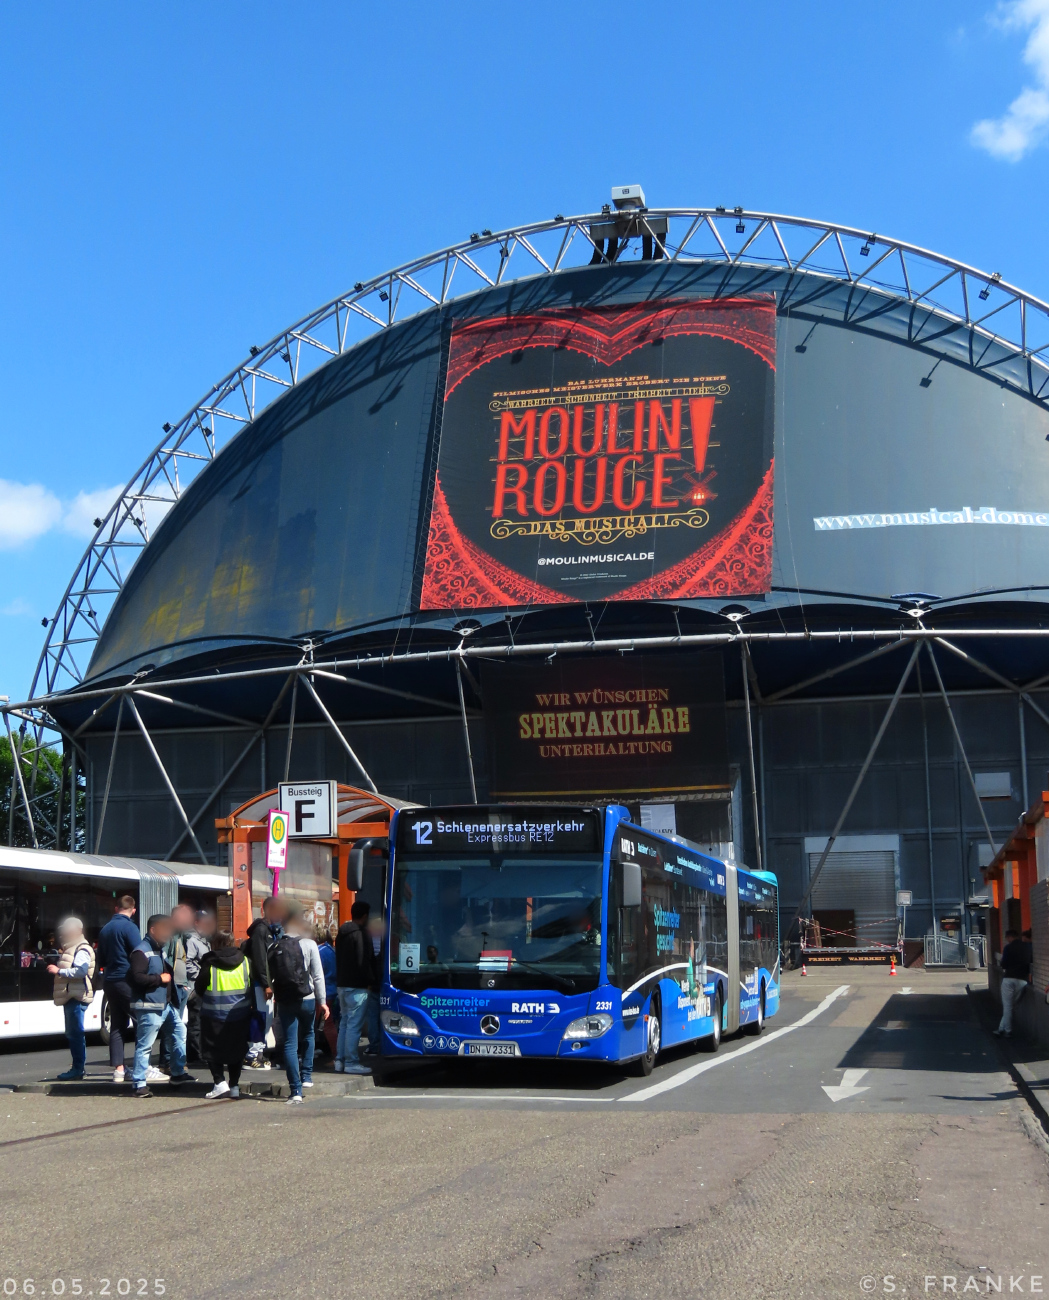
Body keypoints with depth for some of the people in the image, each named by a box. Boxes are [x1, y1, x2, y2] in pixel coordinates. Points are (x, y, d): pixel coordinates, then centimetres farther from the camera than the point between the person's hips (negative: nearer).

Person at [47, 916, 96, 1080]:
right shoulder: (71, 948, 23)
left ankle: (78, 1069, -10)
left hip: (77, 997, -11)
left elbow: (80, 971, -23)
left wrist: (59, 971, -20)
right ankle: (77, 1068, 18)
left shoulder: (82, 950, -10)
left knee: (75, 1033, -10)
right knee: (72, 1033, 13)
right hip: (71, 997, 11)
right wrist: (57, 970, 12)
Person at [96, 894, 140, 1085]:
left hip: (109, 981, 7)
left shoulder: (105, 929, 12)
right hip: (127, 981, -7)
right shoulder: (129, 927, -10)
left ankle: (118, 1068, 5)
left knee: (117, 1025, 8)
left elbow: (101, 960, 19)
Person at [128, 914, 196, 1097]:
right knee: (144, 1045, -6)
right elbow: (137, 978, -24)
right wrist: (160, 979, -17)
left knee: (179, 1033, 16)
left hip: (167, 1005, 10)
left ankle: (178, 1073, 28)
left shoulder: (161, 949, 19)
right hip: (150, 1006, -10)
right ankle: (140, 1083, -1)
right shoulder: (142, 951, -13)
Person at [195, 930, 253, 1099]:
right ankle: (234, 1086, 12)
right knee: (237, 1049, 13)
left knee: (213, 1050, 8)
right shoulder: (245, 962, 1)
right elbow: (253, 987, 10)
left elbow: (198, 990, -1)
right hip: (240, 1014, 3)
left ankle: (219, 1082, -5)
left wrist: (202, 999, 20)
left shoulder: (209, 964, -9)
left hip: (214, 1015, -3)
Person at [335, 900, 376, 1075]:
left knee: (344, 1023, 14)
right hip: (357, 986, -9)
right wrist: (370, 981, -9)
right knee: (354, 1024, -6)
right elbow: (363, 961, -18)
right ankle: (351, 1063, -5)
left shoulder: (342, 933, 14)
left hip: (342, 984, 9)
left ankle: (340, 1060, 16)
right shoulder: (361, 934, -15)